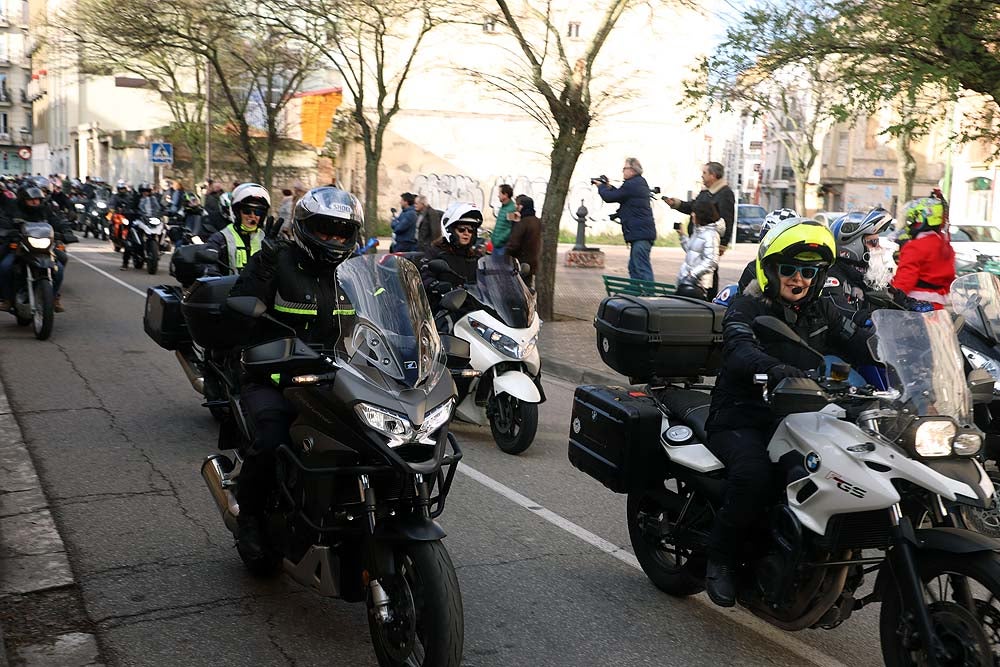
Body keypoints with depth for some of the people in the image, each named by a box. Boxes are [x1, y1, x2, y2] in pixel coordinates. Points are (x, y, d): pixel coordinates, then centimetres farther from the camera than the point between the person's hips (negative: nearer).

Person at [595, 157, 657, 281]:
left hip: (640, 233, -11)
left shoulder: (631, 185, -14)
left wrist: (601, 187, 9)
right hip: (640, 233, 11)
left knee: (642, 268, -13)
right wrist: (609, 187, 17)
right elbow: (621, 196, 27)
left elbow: (609, 197, -10)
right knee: (633, 268, 15)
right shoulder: (640, 182, 18)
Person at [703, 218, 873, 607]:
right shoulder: (746, 309, -5)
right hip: (740, 421, -5)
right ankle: (720, 559, -11)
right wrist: (775, 369, -48)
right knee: (754, 474, -34)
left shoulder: (821, 313, 15)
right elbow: (739, 352, -26)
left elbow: (860, 343, 3)